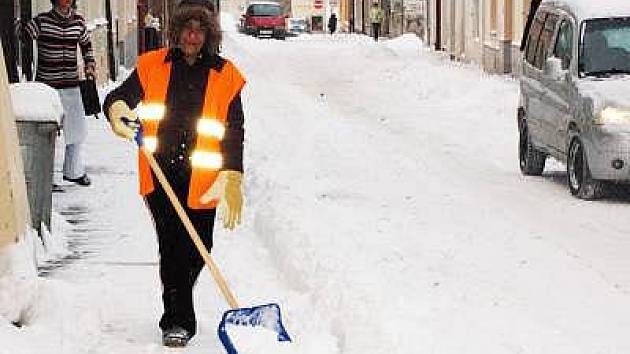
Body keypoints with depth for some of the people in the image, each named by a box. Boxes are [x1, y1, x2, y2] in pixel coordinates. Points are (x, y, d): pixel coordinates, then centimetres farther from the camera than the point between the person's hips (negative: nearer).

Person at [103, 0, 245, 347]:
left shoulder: (225, 76, 4)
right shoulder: (153, 66, 6)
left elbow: (234, 133, 4)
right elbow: (119, 96, 9)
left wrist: (233, 183, -4)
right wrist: (117, 109, -17)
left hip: (201, 182, 0)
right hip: (160, 177, 0)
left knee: (195, 252, 3)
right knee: (170, 248, -4)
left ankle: (176, 315, 29)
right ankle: (178, 321, 4)